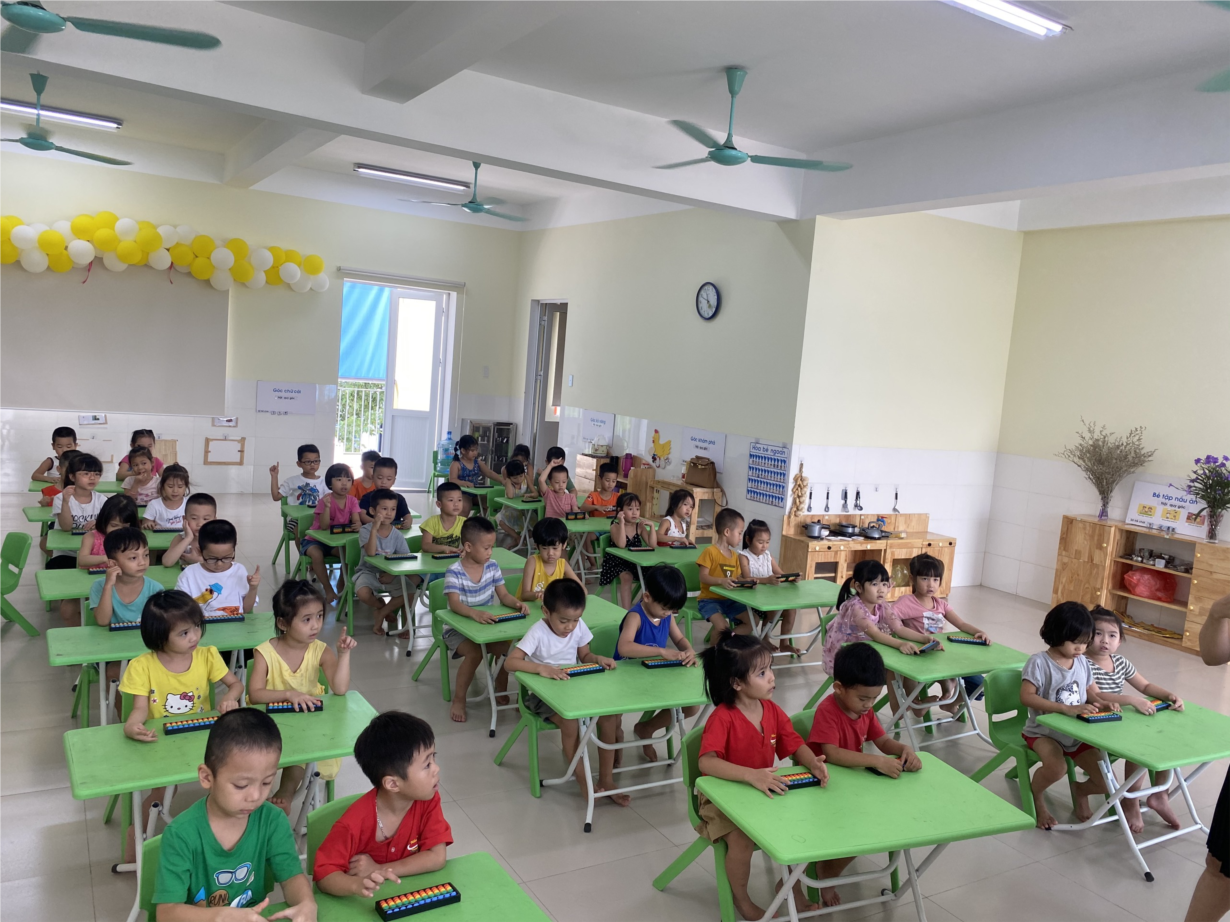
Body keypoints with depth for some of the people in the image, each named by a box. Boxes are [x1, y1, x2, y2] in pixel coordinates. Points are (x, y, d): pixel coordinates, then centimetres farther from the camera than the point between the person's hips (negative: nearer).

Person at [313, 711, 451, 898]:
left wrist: (379, 870, -21)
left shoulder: (428, 800, -10)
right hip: (364, 903, -2)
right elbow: (323, 875, -20)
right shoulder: (355, 822, -20)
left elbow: (437, 857, -14)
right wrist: (358, 885, -38)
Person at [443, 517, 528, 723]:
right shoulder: (454, 572, -19)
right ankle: (458, 700, -10)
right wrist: (474, 613, -51)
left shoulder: (492, 567, -3)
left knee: (507, 647, -21)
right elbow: (455, 604, -31)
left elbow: (504, 595, -2)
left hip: (487, 626, 4)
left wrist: (517, 603, -25)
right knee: (475, 652, -31)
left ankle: (500, 690, 4)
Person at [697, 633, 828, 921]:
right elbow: (707, 763, -35)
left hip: (764, 793, 6)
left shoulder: (773, 711, -3)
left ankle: (794, 884, 20)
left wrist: (814, 763, -22)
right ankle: (741, 898, 4)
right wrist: (751, 775, -47)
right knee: (742, 840, -28)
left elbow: (796, 745, 1)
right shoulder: (722, 717, -24)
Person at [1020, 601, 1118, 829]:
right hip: (1044, 732, -5)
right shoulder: (1039, 662, -16)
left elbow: (1093, 694, 13)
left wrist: (1104, 703, -12)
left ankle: (1080, 790, 29)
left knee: (1107, 783, -7)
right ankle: (1036, 796, 0)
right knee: (1057, 768, -34)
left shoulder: (1082, 662, 3)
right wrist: (1066, 708, -33)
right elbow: (1026, 697, -24)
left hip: (1077, 733, 6)